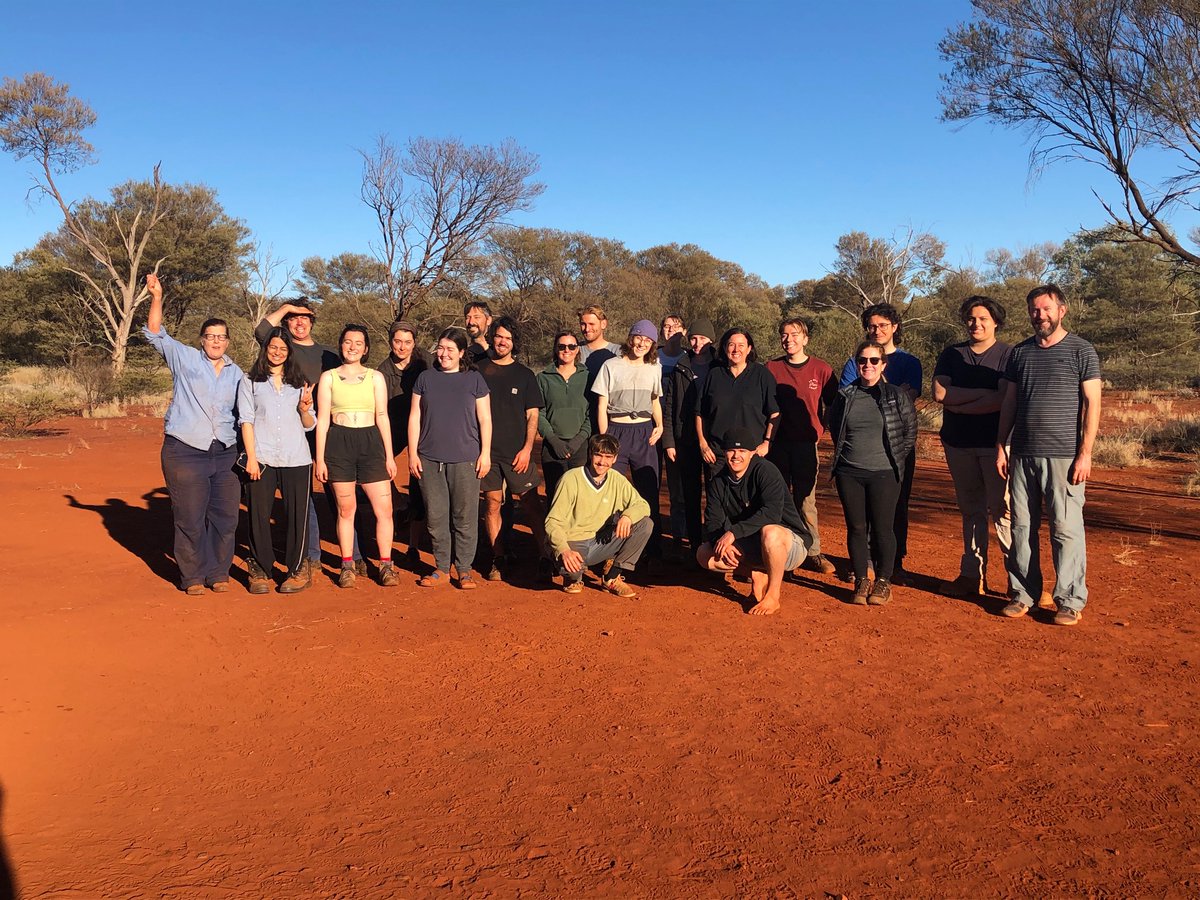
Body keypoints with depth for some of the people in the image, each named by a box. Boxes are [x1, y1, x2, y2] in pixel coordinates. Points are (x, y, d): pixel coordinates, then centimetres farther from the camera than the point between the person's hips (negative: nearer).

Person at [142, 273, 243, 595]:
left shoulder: (236, 373, 13)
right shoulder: (185, 358, 4)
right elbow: (156, 333, -4)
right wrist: (156, 297, -17)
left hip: (225, 453, 4)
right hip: (185, 451, -3)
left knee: (225, 516, 4)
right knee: (190, 517, 0)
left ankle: (219, 573, 18)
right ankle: (192, 576, 12)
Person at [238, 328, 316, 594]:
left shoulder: (298, 383, 16)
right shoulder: (250, 381, 9)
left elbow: (310, 425, 14)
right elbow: (246, 421, 3)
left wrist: (305, 409, -7)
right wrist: (251, 457, -7)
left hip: (296, 460, 2)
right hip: (262, 460, -1)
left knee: (297, 515, 1)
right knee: (258, 516, 1)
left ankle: (298, 570, 13)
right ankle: (260, 571, 14)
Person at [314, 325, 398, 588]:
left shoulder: (375, 377, 9)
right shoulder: (328, 377, 8)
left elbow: (382, 416, 8)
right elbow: (323, 419, 6)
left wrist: (389, 455, 3)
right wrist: (320, 458, 1)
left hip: (370, 443, 1)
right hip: (338, 443, 0)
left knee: (384, 508, -5)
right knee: (346, 509, 5)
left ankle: (386, 564, 6)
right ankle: (348, 565, 16)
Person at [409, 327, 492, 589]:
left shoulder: (474, 379, 5)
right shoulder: (425, 378, 10)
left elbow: (484, 418, 5)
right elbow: (415, 417, 10)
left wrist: (485, 453, -1)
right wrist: (412, 453, 4)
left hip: (465, 459, -2)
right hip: (430, 459, 2)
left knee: (465, 516, -1)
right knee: (436, 516, 4)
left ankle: (464, 569, 9)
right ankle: (442, 569, 15)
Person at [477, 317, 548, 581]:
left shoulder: (524, 374, 8)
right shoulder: (479, 372, 8)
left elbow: (532, 415, 6)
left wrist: (527, 448, -5)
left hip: (517, 452, -1)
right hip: (487, 450, 1)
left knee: (532, 505, -4)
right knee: (492, 503, 3)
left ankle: (545, 556, 4)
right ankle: (497, 560, 11)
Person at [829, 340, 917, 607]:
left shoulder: (897, 396, -1)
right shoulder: (845, 396, 6)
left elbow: (910, 431, 7)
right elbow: (834, 427, 22)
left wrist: (896, 458, 6)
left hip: (884, 473, -2)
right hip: (849, 473, 2)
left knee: (883, 529, 0)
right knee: (856, 528, 6)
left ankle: (884, 581, 15)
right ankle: (861, 581, 17)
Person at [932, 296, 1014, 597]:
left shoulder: (1008, 355, -1)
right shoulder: (951, 354, 12)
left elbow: (1004, 401, -15)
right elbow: (938, 392, -4)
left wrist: (957, 402, -10)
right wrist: (983, 393, -9)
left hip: (995, 443, -4)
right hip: (958, 443, 4)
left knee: (1002, 510, -8)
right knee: (970, 510, 10)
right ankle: (972, 575, 15)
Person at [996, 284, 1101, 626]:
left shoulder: (1081, 351, 1)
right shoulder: (1020, 352, 13)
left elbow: (1091, 403, -3)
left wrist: (1085, 454, -9)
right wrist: (1000, 447, 10)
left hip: (1063, 455, -4)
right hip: (1022, 455, 4)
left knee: (1066, 529, -2)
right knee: (1022, 527, 6)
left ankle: (1070, 601, 7)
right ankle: (1022, 594, 16)